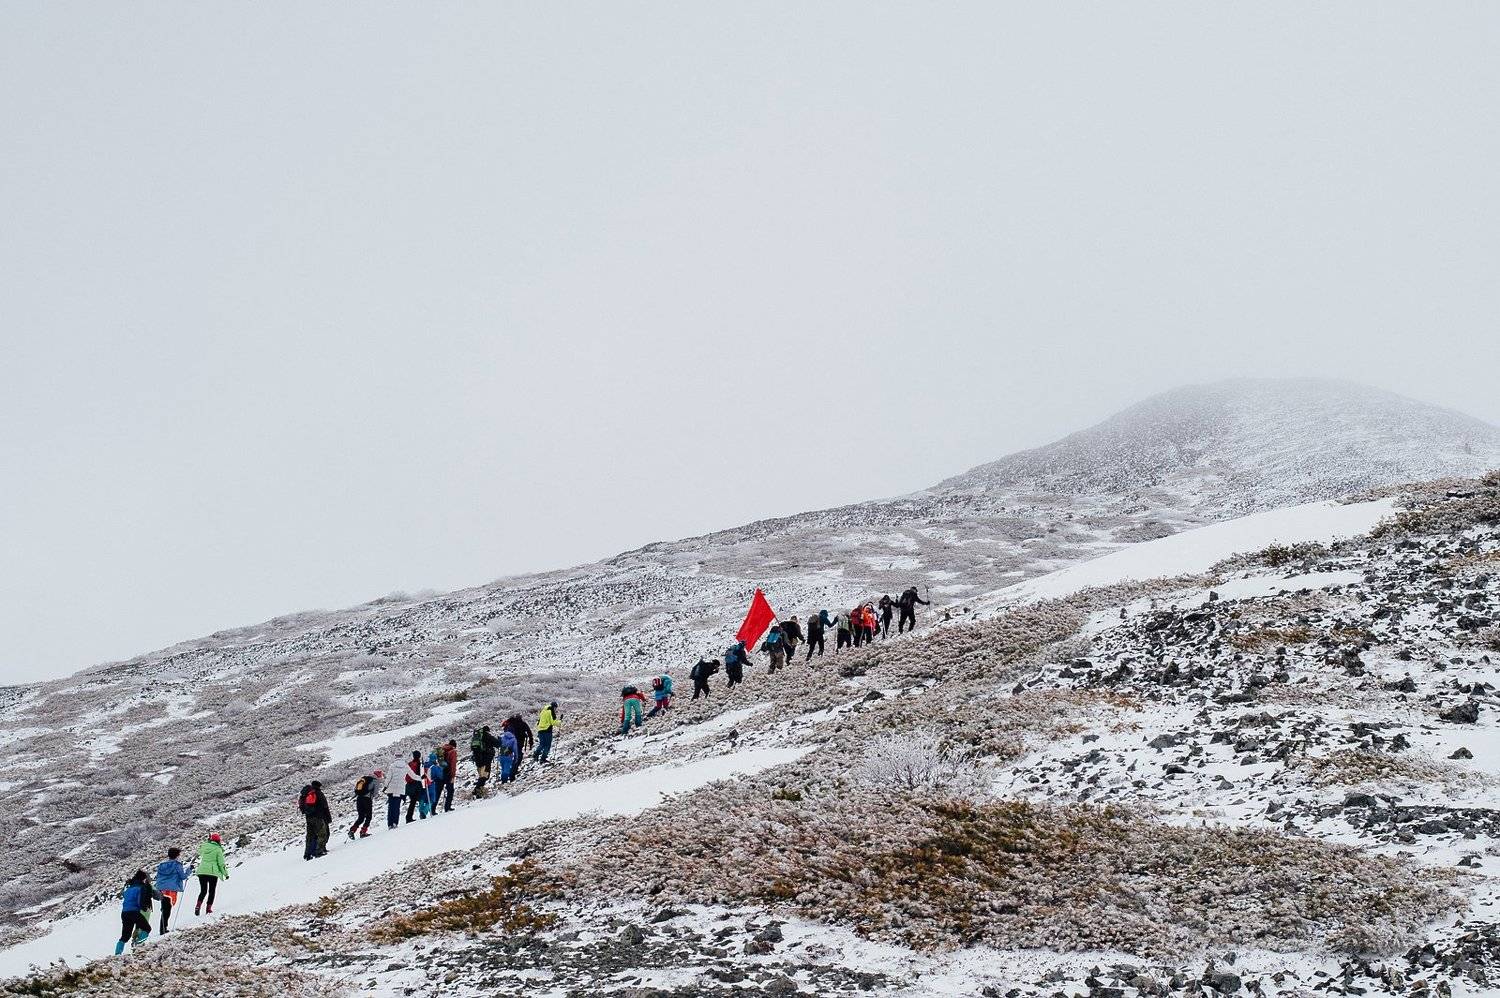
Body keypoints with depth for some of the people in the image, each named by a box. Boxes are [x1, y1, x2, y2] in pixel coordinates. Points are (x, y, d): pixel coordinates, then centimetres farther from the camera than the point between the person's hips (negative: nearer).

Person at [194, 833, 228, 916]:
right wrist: (225, 874, 4)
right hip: (213, 872, -3)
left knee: (203, 891, 9)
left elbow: (200, 853, 29)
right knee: (212, 891, 10)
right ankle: (209, 908, 6)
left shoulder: (204, 846, 5)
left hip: (202, 871, 3)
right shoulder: (218, 849, -7)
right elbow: (221, 863, -6)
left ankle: (198, 906, -12)